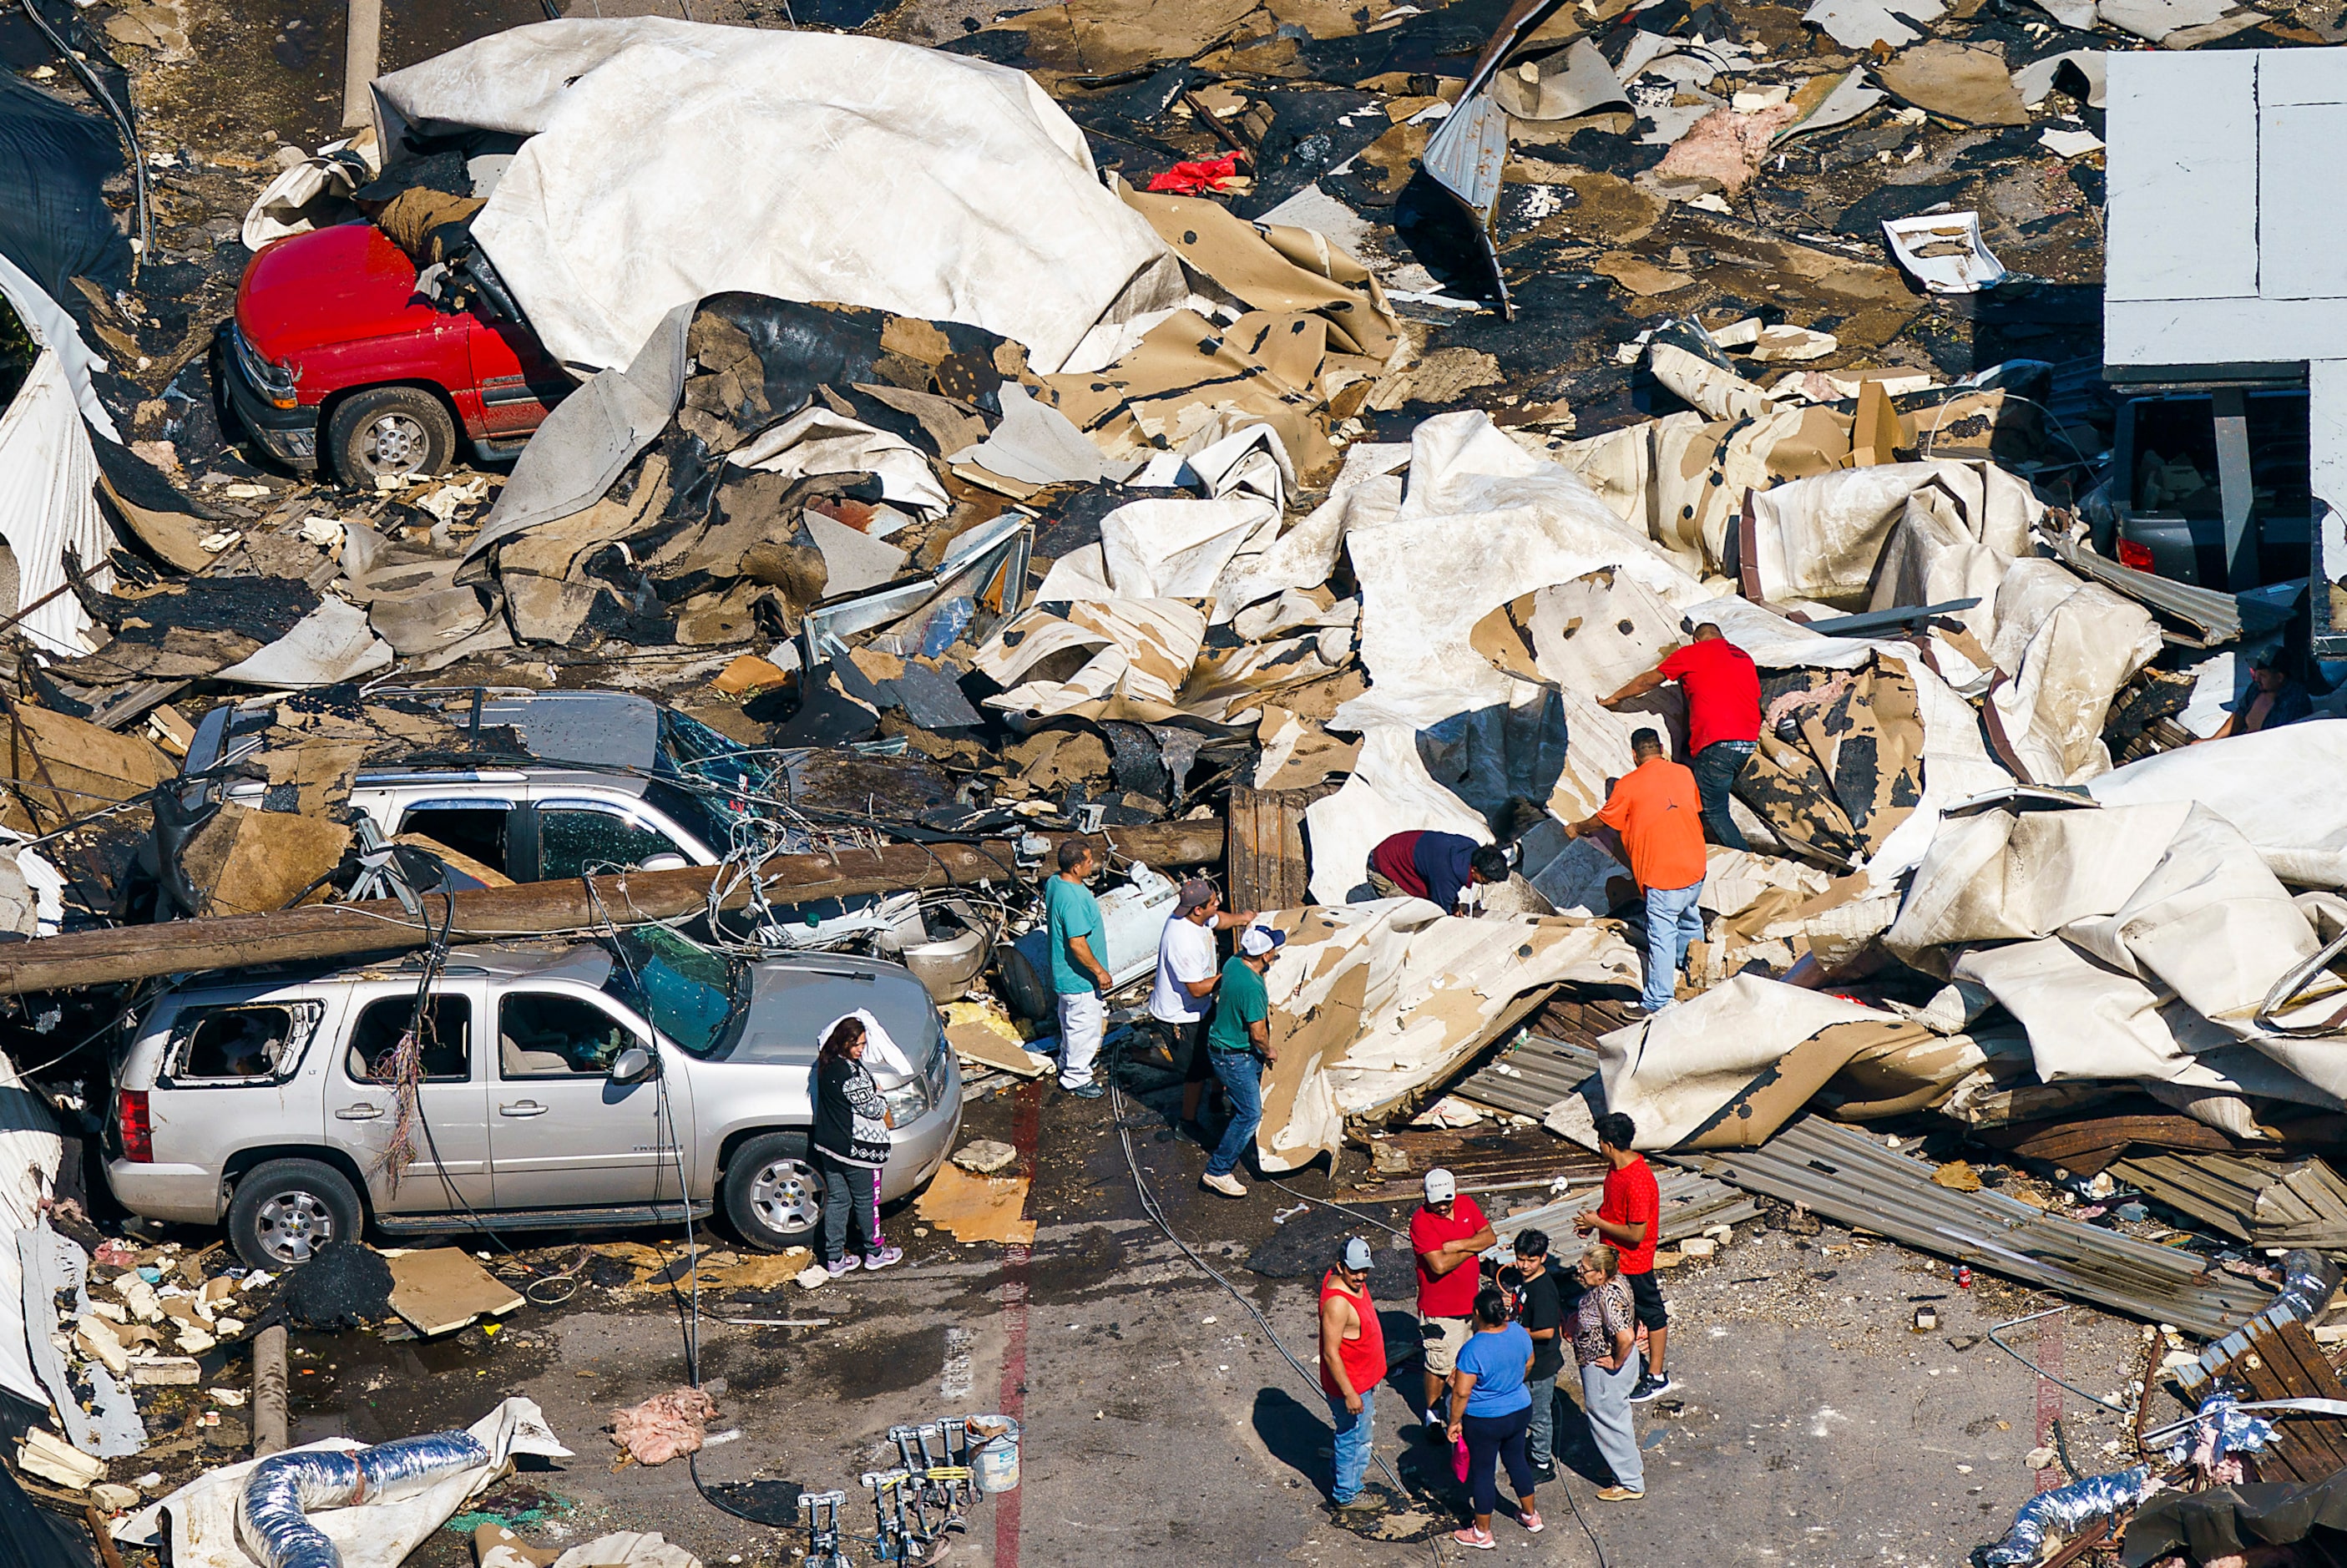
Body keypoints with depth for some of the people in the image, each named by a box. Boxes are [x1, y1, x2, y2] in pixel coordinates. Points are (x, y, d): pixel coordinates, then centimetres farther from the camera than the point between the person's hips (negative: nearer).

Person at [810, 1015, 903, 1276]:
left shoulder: (826, 1065, 0)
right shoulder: (851, 1073, -27)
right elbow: (872, 1108, -19)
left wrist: (871, 1088, 8)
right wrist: (889, 1120, 1)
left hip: (827, 1145, 8)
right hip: (856, 1147, -8)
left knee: (836, 1199, 15)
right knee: (866, 1200, 11)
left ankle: (835, 1258, 20)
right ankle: (875, 1252, 27)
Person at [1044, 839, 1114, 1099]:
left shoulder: (1054, 883, -5)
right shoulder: (1073, 900, -34)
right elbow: (1077, 944, -31)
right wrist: (1099, 971, -21)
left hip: (1063, 971, 10)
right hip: (1080, 977, -10)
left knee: (1071, 1022, 29)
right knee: (1085, 1028, 8)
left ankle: (1067, 1063, 47)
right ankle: (1076, 1078, 24)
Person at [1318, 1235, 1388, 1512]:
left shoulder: (1352, 1281, -7)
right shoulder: (1337, 1303, -35)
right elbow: (1331, 1353, -31)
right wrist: (1349, 1394, -27)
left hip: (1365, 1378, 9)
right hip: (1350, 1383, -9)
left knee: (1363, 1432, 28)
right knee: (1353, 1437, 10)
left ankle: (1353, 1471, 49)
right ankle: (1346, 1495, 28)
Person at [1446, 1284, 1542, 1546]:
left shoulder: (1473, 1350, -30)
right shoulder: (1519, 1333, -11)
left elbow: (1461, 1392, -25)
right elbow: (1528, 1364, 8)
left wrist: (1454, 1422, -10)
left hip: (1485, 1421, -6)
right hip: (1520, 1410, 6)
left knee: (1483, 1470, 11)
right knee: (1516, 1460, 26)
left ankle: (1482, 1533, 25)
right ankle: (1530, 1515, 43)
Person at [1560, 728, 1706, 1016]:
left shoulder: (1628, 785, -7)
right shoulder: (1684, 774, 6)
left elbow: (1603, 820, 7)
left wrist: (1577, 828, 26)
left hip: (1663, 873, -6)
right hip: (1695, 864, 6)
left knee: (1662, 935, -1)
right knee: (1689, 919, 25)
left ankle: (1657, 1002, 2)